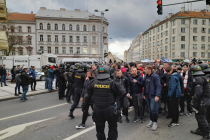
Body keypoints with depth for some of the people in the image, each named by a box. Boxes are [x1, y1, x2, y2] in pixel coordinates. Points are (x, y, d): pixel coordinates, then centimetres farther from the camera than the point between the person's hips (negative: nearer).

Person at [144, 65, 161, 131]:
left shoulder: (155, 76, -12)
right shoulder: (145, 77, 10)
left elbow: (158, 86, -15)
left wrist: (157, 95, -22)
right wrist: (144, 94, 15)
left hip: (153, 96, -7)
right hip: (147, 96, 7)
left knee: (153, 109, -6)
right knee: (150, 109, 15)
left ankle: (155, 122, 9)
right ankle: (151, 120, 28)